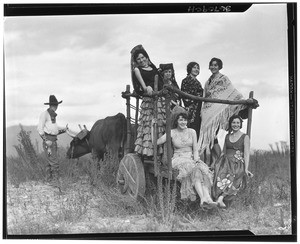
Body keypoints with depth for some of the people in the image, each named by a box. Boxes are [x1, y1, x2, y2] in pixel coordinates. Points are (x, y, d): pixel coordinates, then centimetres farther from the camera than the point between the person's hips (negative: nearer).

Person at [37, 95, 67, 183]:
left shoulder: (53, 115, 18)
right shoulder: (44, 114, -8)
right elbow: (40, 128, -11)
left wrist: (63, 129, 8)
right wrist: (46, 140, -19)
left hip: (53, 141, 9)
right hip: (48, 141, -9)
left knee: (50, 162, 13)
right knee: (54, 162, -12)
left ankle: (49, 179, 19)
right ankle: (56, 179, -10)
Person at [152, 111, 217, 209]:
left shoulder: (192, 132, 10)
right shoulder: (172, 133, 3)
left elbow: (195, 150, 9)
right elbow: (155, 142, -4)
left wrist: (196, 161, -9)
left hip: (191, 159, 3)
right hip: (178, 160, -3)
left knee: (203, 170, -30)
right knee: (195, 170, -33)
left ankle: (207, 199, -48)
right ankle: (202, 199, -47)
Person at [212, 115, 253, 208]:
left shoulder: (245, 137, 6)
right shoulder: (227, 136, 21)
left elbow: (246, 154, -3)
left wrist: (246, 169, -14)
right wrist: (217, 164, 16)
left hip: (238, 164, -3)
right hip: (226, 161, 4)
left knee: (232, 176, -36)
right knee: (220, 175, -31)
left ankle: (220, 197, -47)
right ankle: (221, 198, -45)